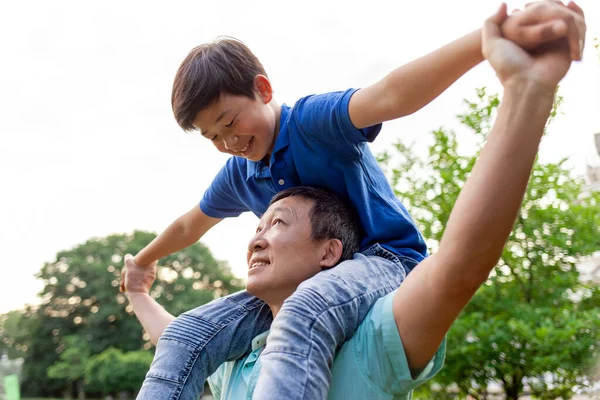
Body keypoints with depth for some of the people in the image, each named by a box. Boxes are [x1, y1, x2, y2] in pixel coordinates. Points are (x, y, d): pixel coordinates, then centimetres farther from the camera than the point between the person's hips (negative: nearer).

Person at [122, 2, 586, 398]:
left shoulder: (313, 120, -15)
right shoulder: (237, 175, 8)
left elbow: (389, 94, -36)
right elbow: (190, 225, 28)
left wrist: (489, 39, -54)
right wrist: (146, 259, 45)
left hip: (384, 259, -7)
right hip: (303, 285, 8)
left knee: (302, 316, -44)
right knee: (186, 335, -12)